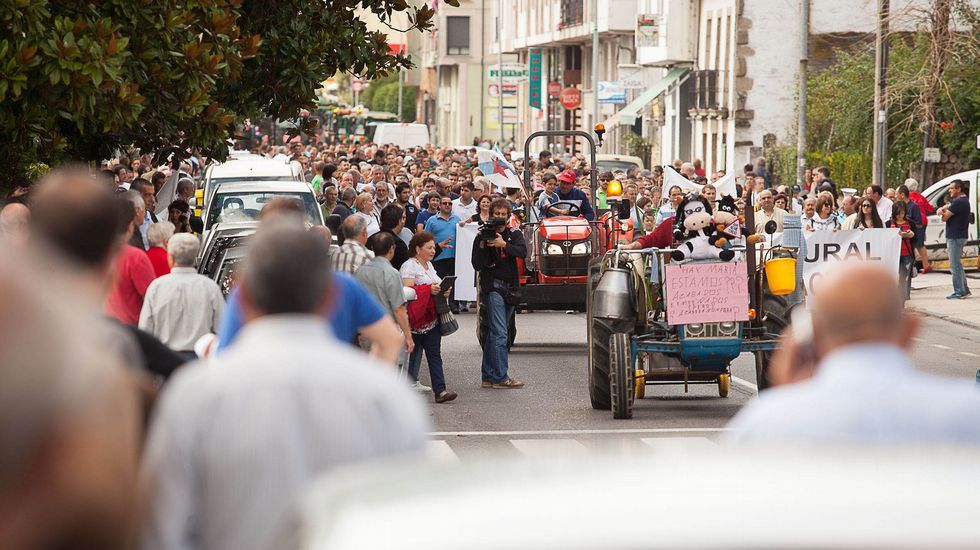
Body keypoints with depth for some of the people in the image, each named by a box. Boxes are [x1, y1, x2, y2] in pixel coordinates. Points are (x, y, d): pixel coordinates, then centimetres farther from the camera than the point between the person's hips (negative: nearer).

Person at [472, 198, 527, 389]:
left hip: (510, 288, 4)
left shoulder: (514, 234, 8)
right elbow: (477, 265, -6)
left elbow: (523, 252, -11)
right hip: (493, 287, -4)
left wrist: (504, 244, -25)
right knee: (500, 334, -13)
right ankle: (501, 377, -15)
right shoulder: (483, 235, 0)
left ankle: (488, 377, 15)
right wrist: (482, 246, -19)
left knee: (494, 334, 10)